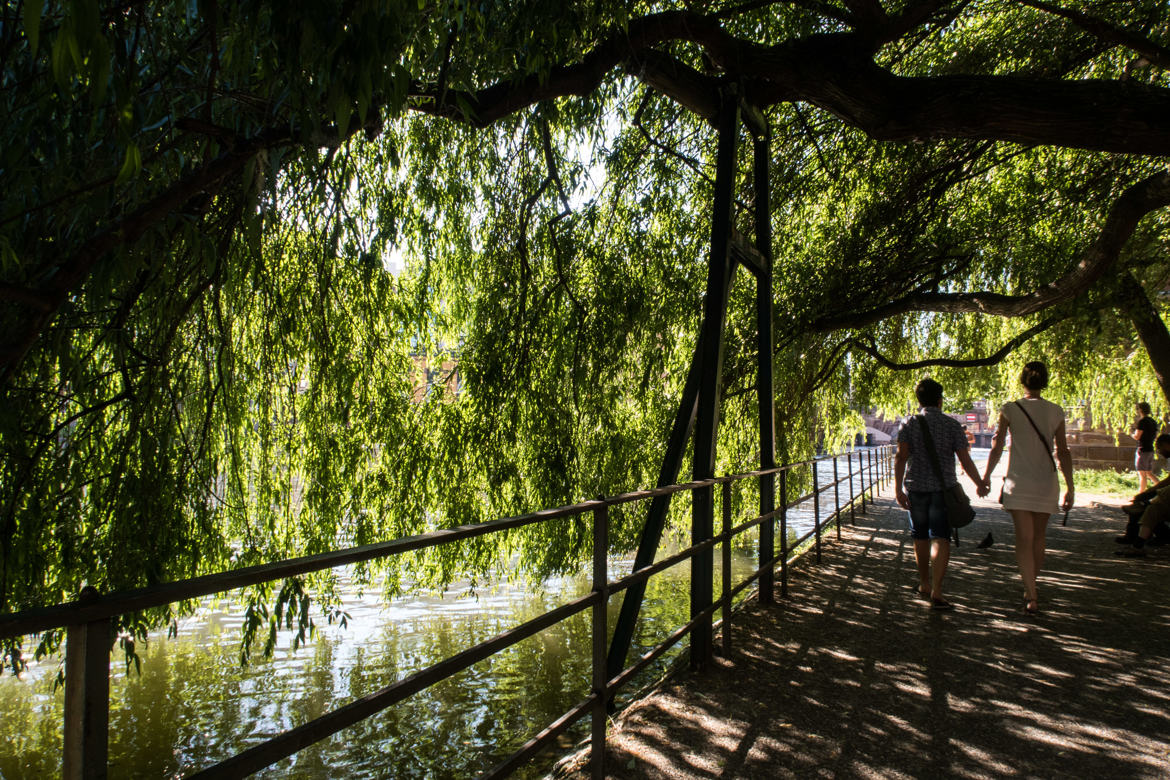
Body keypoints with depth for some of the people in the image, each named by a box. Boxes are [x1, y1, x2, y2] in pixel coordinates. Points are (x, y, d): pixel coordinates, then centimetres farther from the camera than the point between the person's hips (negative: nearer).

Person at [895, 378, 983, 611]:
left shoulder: (910, 424, 1)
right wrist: (980, 483, 12)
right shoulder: (952, 425, -1)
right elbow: (965, 460, -2)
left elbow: (901, 456, -10)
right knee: (940, 539, -5)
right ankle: (936, 592, -16)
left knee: (920, 537, 16)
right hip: (943, 488, -2)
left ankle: (924, 584, 30)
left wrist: (898, 488, -12)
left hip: (916, 488, 2)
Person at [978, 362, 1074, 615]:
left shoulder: (1010, 410, -5)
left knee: (1024, 538, -1)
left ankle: (1031, 596, -9)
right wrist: (1070, 489, 3)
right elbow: (1063, 453, -1)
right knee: (1038, 536, 16)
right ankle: (1030, 589, 28)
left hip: (1019, 482, -2)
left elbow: (996, 447, -6)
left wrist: (985, 478, 4)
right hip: (1046, 483, 2)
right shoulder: (1056, 412, 0)